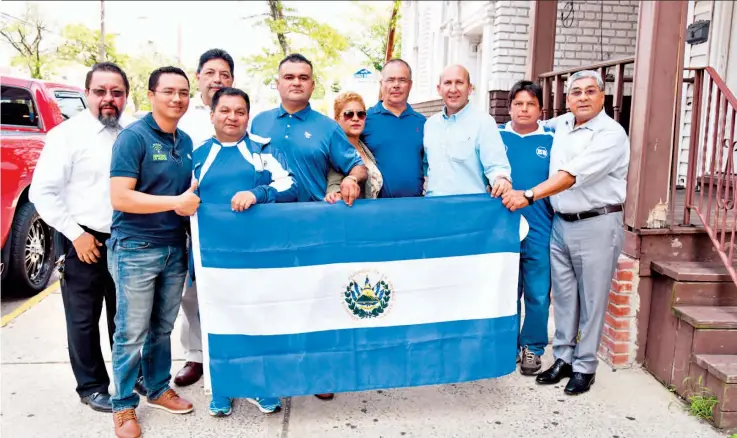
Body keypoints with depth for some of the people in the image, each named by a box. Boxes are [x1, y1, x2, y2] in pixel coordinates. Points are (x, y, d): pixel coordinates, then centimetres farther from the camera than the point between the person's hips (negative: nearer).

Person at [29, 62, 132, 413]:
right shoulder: (68, 133, -8)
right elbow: (42, 192, -9)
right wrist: (75, 233, -12)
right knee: (84, 320, 9)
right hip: (85, 242, -3)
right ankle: (92, 387, 25)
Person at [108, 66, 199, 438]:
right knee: (132, 333, 4)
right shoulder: (133, 136, -11)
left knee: (162, 327, 16)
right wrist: (176, 202, -19)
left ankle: (158, 389, 33)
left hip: (175, 247, 6)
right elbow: (119, 198, -19)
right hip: (135, 249, -6)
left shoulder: (186, 142, 9)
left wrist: (192, 201, 1)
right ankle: (124, 406, 19)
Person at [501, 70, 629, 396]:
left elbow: (572, 175, -23)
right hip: (561, 223, 6)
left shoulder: (610, 134, -12)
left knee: (591, 300, 3)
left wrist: (529, 195, -27)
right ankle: (563, 359, 24)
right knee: (563, 295, 12)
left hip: (597, 225, -6)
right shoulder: (561, 125, 9)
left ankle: (585, 367, 15)